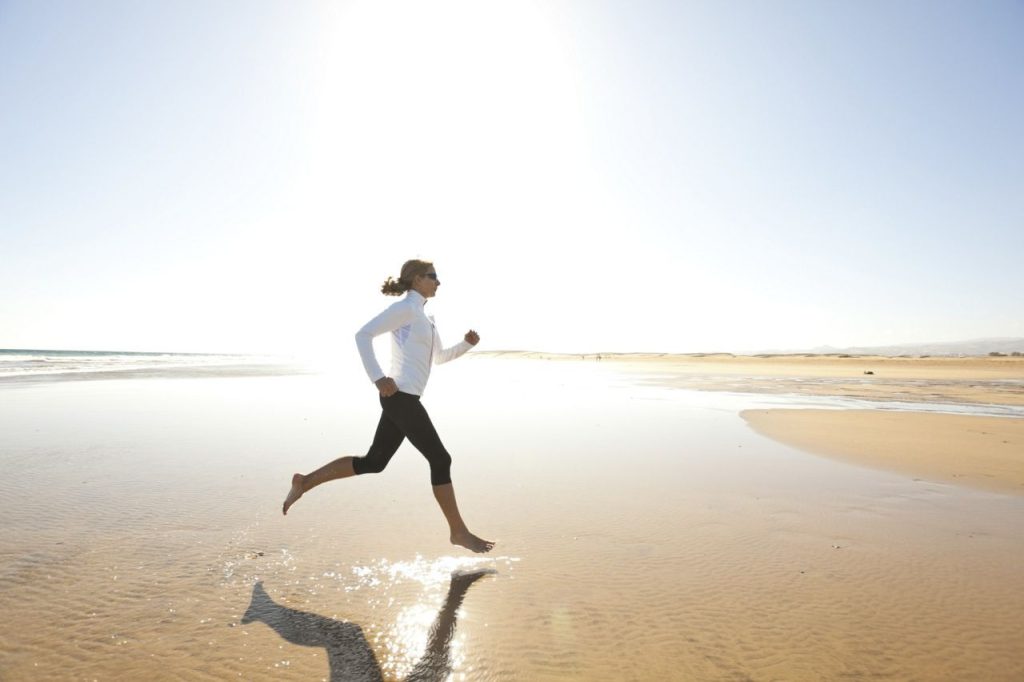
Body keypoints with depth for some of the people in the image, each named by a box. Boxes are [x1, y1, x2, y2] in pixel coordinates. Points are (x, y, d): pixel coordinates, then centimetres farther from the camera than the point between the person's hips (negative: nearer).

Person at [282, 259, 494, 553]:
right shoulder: (405, 308, -8)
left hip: (403, 399, 10)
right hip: (400, 396, -10)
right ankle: (459, 532, 6)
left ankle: (305, 482, 22)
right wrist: (378, 378, -22)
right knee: (440, 459, -5)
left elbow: (440, 356, 29)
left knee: (372, 462, 13)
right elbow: (363, 334, -16)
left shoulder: (423, 316, 21)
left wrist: (466, 344, 12)